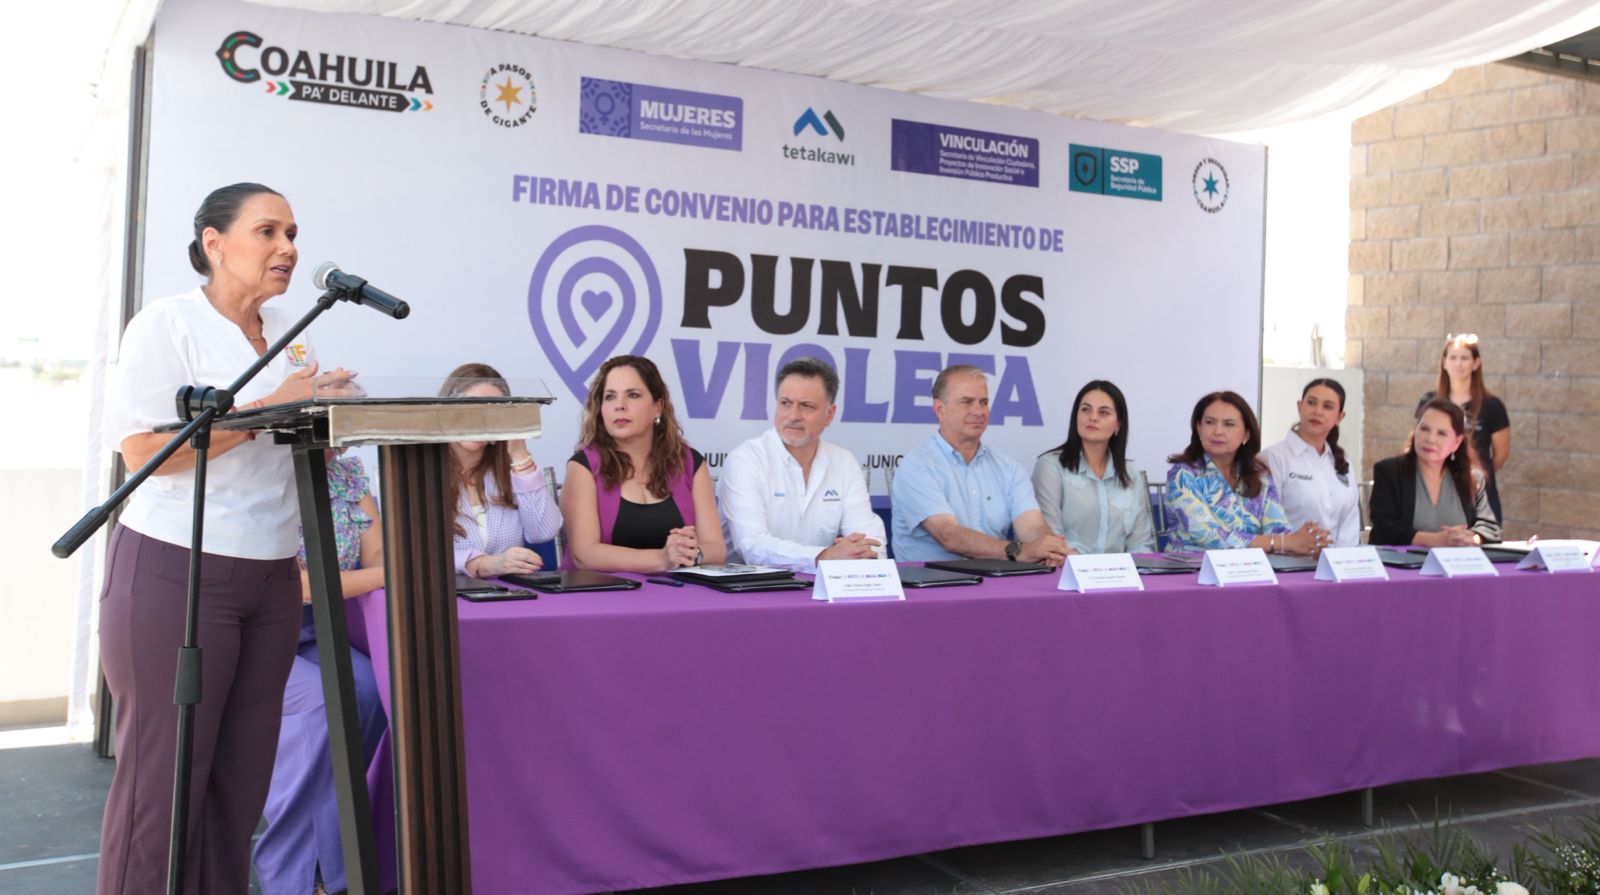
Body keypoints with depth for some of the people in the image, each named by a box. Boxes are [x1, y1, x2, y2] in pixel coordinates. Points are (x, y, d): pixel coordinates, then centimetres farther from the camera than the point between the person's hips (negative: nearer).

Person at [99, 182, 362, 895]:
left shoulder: (291, 335, 14)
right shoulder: (167, 324, -6)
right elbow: (141, 448, -17)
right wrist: (269, 408, -18)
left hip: (271, 578, 6)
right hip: (178, 571, -6)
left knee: (242, 773, 7)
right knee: (164, 773, -2)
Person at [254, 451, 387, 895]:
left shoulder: (349, 473, 3)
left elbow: (380, 557, 1)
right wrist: (382, 574, -26)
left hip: (311, 638, 5)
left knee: (370, 688, -23)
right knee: (321, 699, -31)